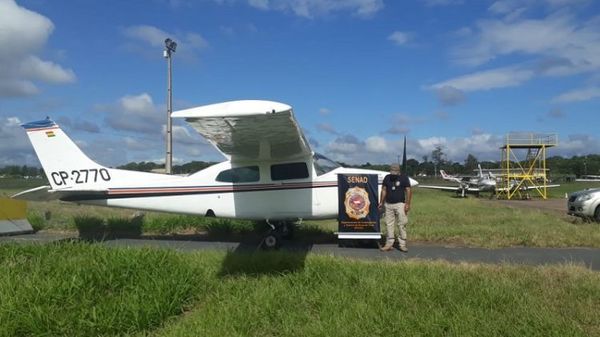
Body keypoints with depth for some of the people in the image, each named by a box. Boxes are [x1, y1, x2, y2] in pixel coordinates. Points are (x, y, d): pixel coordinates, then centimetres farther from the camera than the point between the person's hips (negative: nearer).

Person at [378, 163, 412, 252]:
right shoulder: (387, 178, 9)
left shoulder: (404, 178, -2)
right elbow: (384, 190, 13)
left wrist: (408, 204, -10)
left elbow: (408, 191, -4)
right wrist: (381, 202, 10)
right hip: (388, 204, 4)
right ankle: (389, 244, 10)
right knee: (389, 224, 5)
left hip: (400, 204, -3)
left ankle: (402, 244, 2)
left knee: (402, 225, -4)